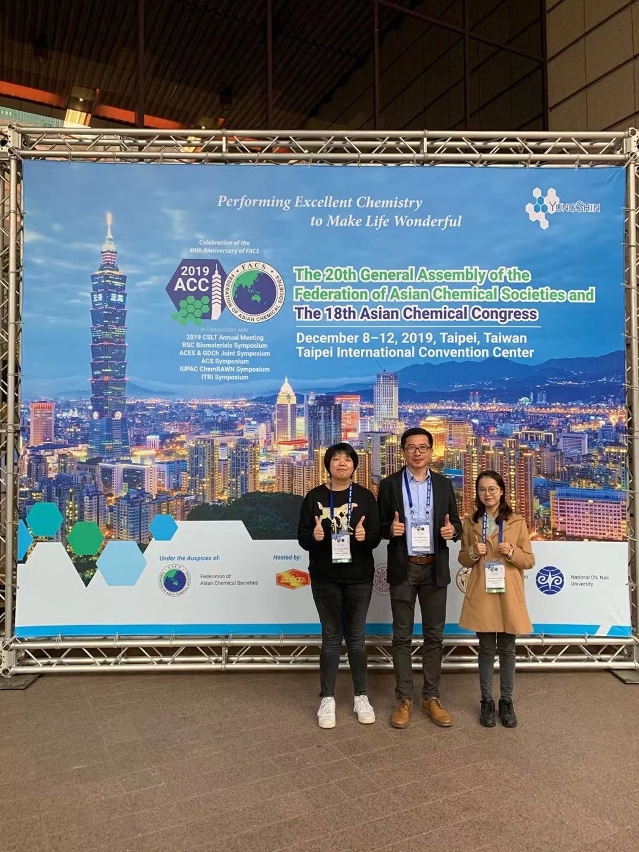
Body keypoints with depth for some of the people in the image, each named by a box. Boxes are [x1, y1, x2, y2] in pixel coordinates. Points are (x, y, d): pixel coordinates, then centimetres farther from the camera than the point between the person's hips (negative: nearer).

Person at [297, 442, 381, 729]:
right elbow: (302, 535, -1)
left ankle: (361, 696, 24)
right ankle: (327, 699, 20)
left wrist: (365, 536, -24)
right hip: (325, 578, 0)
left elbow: (376, 536, -2)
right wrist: (313, 536, -23)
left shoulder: (365, 496, 0)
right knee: (331, 637, 8)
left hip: (359, 577, 0)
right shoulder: (314, 497, -1)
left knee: (356, 637, 11)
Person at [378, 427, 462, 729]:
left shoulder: (444, 484, 5)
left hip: (434, 569, 2)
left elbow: (455, 523, 9)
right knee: (402, 636, 6)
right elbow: (380, 525, 2)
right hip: (403, 570, -2)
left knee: (434, 635, 9)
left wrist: (452, 530, -14)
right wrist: (390, 528, -20)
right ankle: (404, 699, 18)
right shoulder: (389, 485, 0)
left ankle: (431, 697, 23)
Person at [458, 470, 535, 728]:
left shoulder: (517, 522, 1)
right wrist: (473, 553, -11)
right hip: (481, 594, 0)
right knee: (486, 649, 7)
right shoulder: (470, 523, 4)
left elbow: (529, 560, 3)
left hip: (509, 594, 0)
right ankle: (486, 701, 20)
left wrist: (512, 552, -16)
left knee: (507, 649, 8)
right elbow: (462, 559, 10)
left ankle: (506, 701, 23)